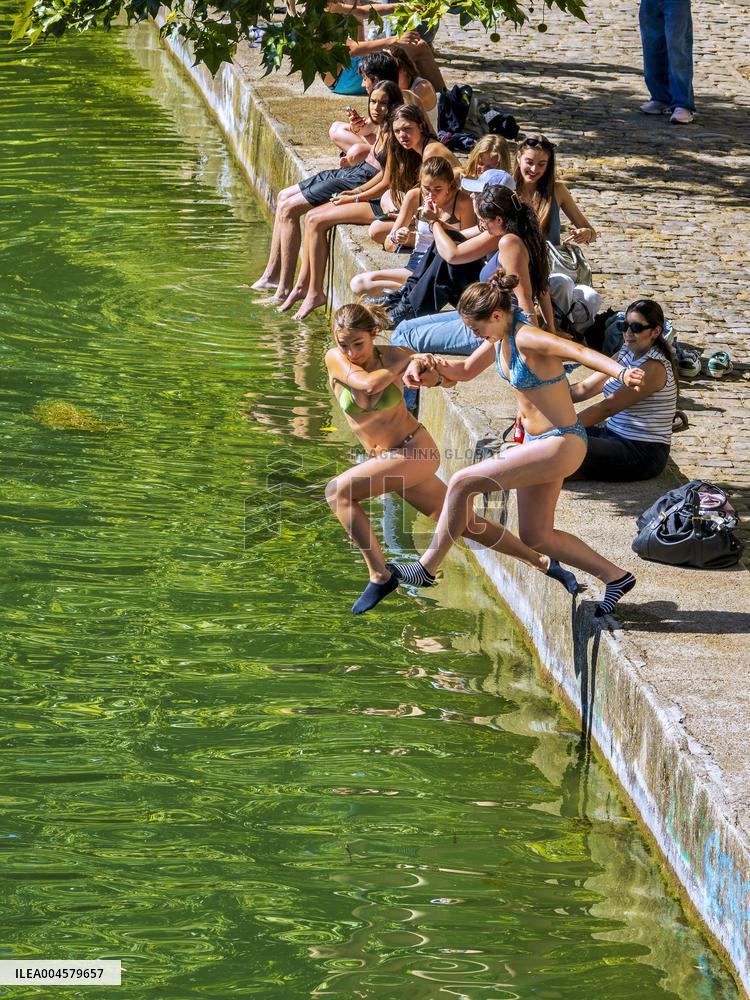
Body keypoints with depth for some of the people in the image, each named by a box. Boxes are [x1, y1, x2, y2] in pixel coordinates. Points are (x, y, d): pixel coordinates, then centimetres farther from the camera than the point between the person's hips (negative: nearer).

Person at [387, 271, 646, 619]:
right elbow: (466, 371, 21)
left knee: (462, 483, -12)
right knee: (535, 538, 17)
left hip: (560, 446, -10)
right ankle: (615, 577, 27)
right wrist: (431, 364, 0)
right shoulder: (500, 338, 4)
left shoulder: (527, 339, -23)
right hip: (539, 444, 10)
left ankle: (427, 567, 2)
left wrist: (622, 372, -57)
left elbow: (578, 351, -39)